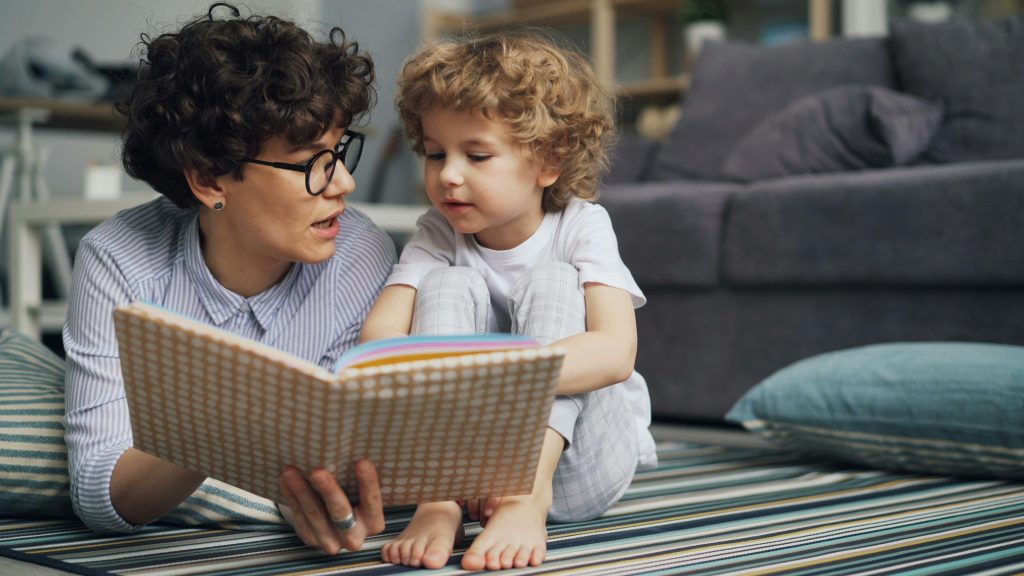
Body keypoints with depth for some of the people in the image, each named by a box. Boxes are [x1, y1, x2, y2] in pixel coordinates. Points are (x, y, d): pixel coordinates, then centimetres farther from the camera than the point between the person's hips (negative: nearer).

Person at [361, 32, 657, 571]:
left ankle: (530, 499, -36)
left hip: (577, 459, -2)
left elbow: (615, 352, -28)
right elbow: (379, 333, -17)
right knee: (449, 284, -17)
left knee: (549, 282, -22)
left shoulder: (581, 227, -10)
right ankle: (438, 496, -32)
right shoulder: (438, 234, -2)